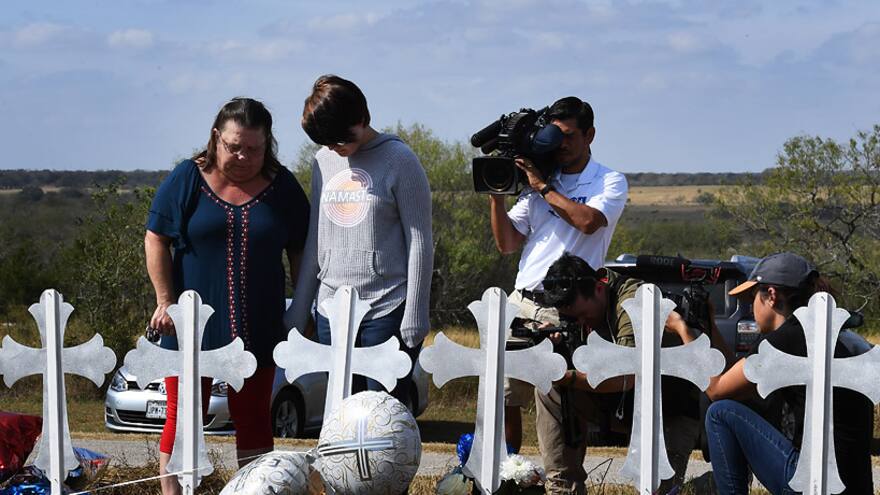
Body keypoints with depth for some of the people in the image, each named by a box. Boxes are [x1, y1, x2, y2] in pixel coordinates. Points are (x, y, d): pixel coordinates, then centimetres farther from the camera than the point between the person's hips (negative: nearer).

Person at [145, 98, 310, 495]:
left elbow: (300, 253, 10)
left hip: (256, 328, 2)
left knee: (253, 419, 7)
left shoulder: (282, 187, 3)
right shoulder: (186, 179, -3)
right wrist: (166, 301, -6)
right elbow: (156, 240, -1)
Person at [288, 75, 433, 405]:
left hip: (386, 312, -5)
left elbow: (420, 242, -5)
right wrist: (299, 310, 16)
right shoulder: (324, 161, 12)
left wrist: (415, 316, -10)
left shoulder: (398, 160, -5)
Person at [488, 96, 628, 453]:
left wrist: (544, 187, -10)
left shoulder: (610, 182, 5)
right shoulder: (536, 183, 17)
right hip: (522, 303, 5)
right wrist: (497, 195, 2)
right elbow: (507, 244, 15)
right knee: (503, 395, 1)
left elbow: (589, 221, -16)